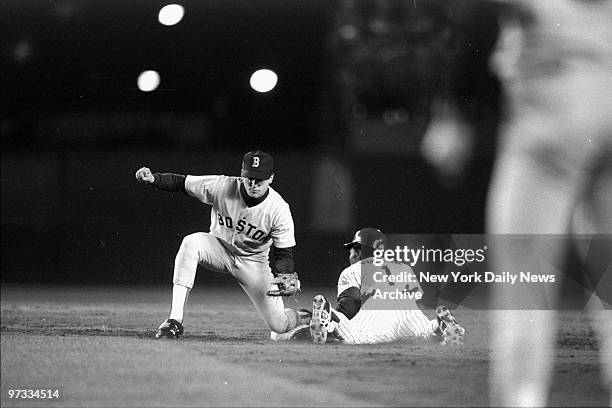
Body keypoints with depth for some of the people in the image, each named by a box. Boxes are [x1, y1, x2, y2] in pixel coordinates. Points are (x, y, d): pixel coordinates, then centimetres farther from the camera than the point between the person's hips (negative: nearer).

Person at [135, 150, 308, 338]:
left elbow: (284, 252, -16)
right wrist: (153, 179, -31)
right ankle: (175, 320, -35)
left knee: (279, 326, -9)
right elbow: (180, 182, -14)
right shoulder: (222, 187, -21)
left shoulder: (279, 210, -23)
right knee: (191, 243, -35)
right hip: (219, 248, 1)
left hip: (253, 262, -1)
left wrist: (286, 276, -36)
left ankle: (301, 318, 32)